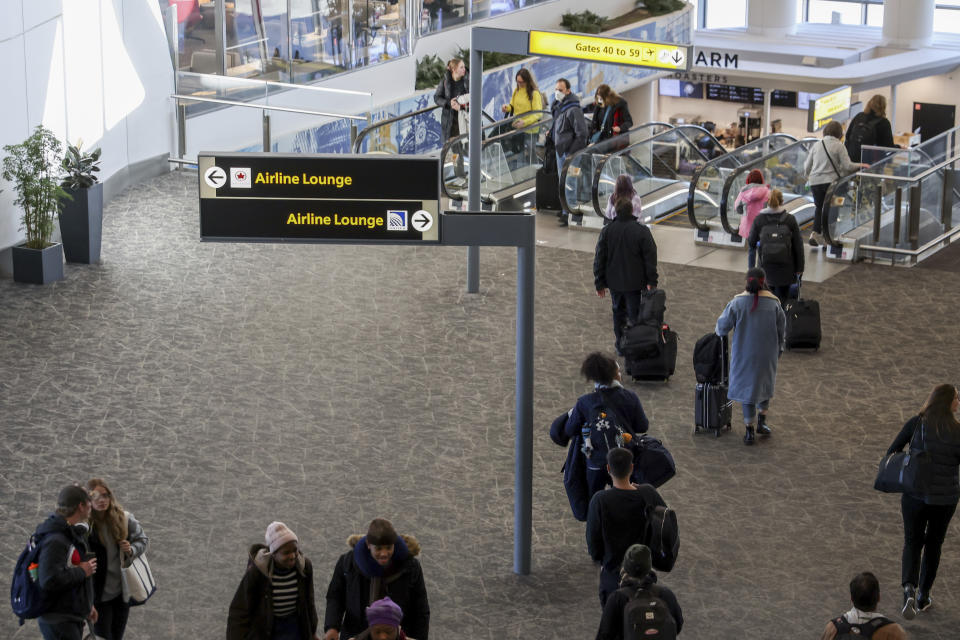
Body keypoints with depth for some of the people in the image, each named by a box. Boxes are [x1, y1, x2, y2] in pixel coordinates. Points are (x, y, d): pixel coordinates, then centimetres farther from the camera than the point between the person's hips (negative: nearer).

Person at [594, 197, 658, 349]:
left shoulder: (606, 231, -4)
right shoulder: (642, 231, -11)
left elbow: (599, 260, 0)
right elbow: (651, 258, -9)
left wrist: (599, 283, 7)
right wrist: (651, 281, -1)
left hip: (614, 282, 3)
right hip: (635, 283, -2)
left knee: (618, 312, 18)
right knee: (634, 314, 4)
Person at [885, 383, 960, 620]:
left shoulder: (916, 423, -9)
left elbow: (892, 451, -3)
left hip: (915, 495, 1)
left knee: (912, 543, 15)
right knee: (933, 543, 22)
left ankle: (909, 589, -11)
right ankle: (923, 597, 29)